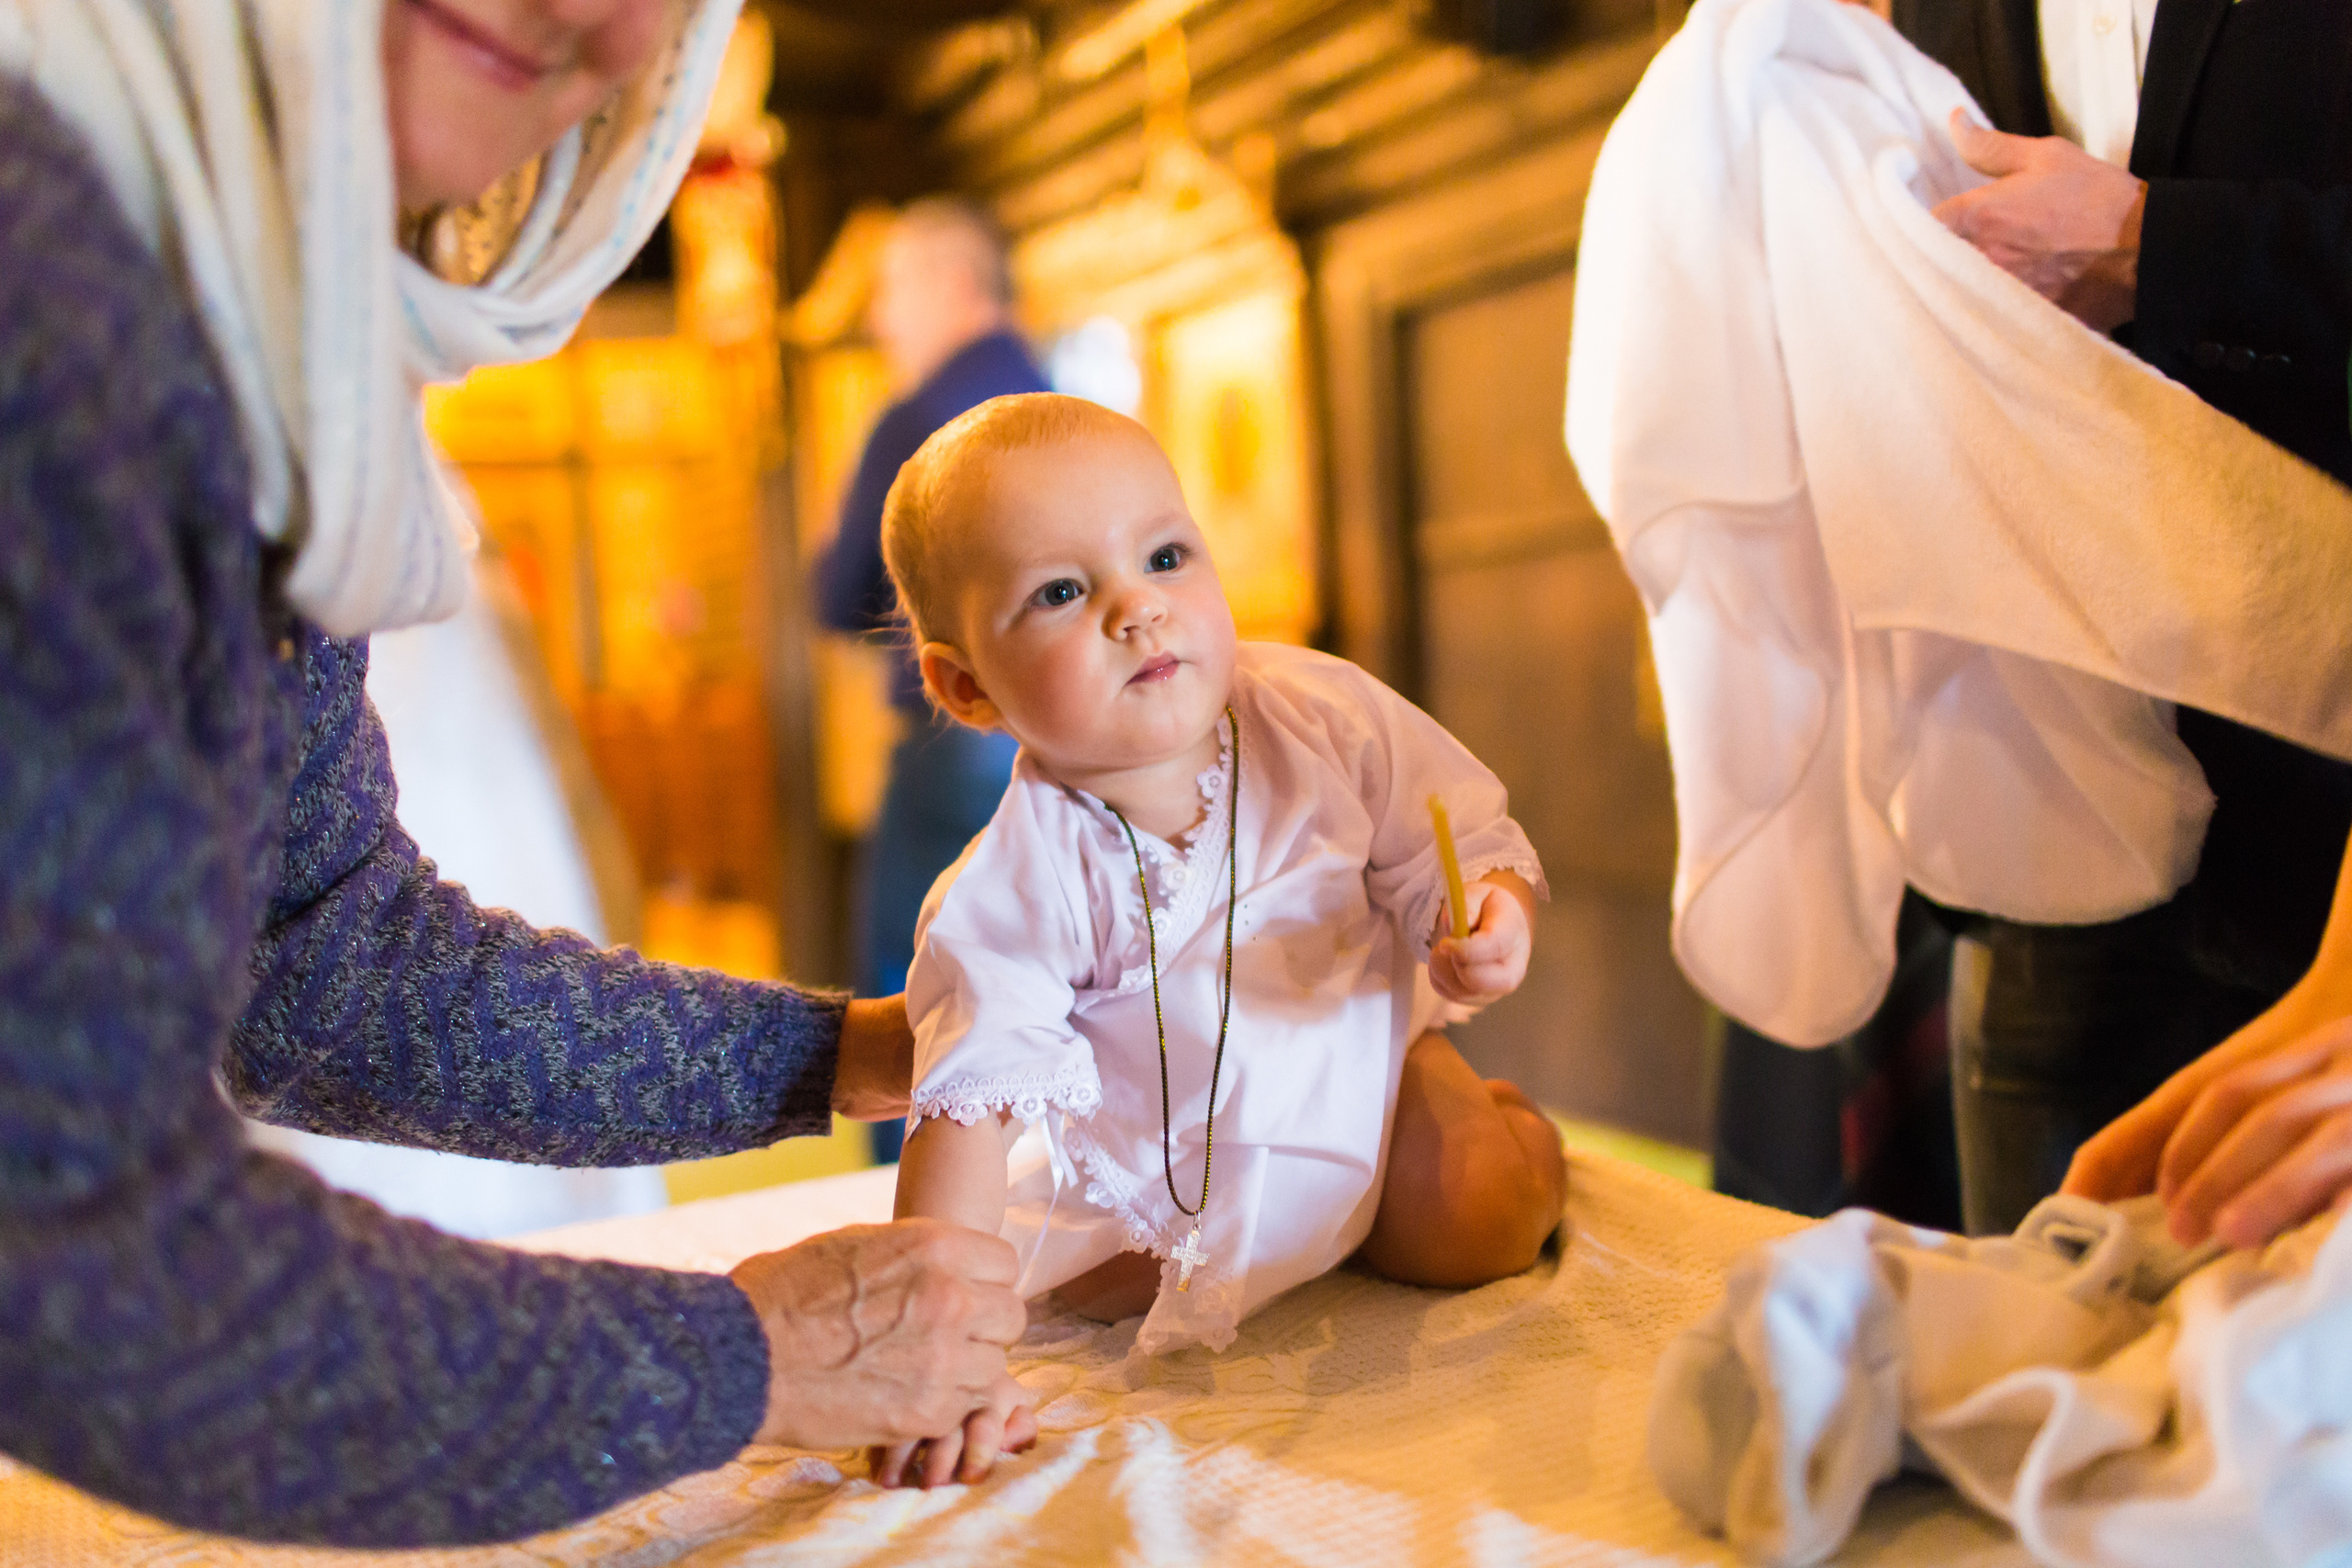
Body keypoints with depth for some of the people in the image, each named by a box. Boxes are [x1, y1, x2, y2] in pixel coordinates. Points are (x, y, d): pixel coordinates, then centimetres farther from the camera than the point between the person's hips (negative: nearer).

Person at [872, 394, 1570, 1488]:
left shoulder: (1327, 719, -23)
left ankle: (1501, 1116, 25)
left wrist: (1488, 920, -37)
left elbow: (1467, 850, -12)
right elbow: (966, 1113, -31)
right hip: (1150, 1181, 0)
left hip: (1360, 1074, 0)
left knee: (1487, 1230, -13)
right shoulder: (1015, 892, -30)